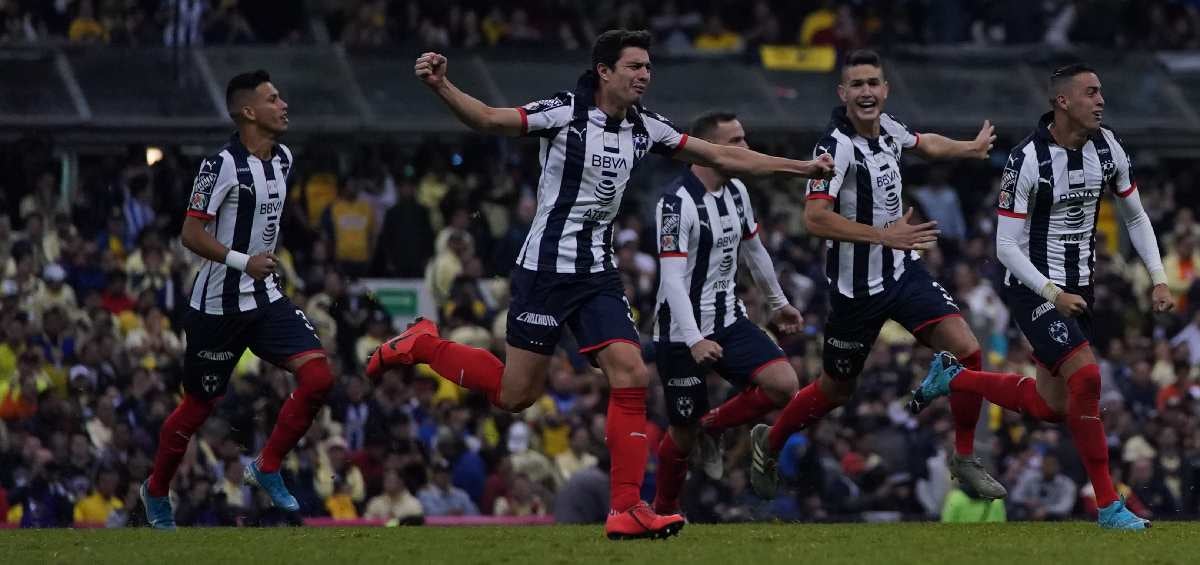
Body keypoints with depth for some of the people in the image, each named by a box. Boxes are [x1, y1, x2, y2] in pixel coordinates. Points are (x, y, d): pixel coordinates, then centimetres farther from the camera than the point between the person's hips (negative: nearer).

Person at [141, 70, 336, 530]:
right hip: (220, 304, -7)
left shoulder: (283, 159, 8)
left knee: (318, 378, -11)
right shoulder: (222, 165, -18)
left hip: (266, 298, 7)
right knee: (199, 406, 5)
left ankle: (267, 468, 3)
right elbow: (192, 234, -20)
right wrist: (242, 261, -30)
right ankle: (156, 492, 27)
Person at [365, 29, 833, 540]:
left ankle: (626, 511, -9)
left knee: (631, 376, -10)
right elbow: (490, 119, -21)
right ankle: (422, 345, 23)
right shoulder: (565, 113, -12)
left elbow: (723, 157, 11)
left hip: (598, 272, 6)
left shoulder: (644, 128, 6)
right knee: (516, 395, -1)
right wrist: (440, 87, -39)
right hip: (547, 265, -6)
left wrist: (803, 167, 10)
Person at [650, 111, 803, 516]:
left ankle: (712, 426, 10)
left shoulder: (736, 192, 6)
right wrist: (694, 339, -35)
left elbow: (753, 249, 23)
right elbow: (672, 277, -27)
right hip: (683, 334, -7)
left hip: (728, 319, 7)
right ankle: (663, 512, 22)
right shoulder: (678, 201, -20)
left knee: (783, 385, -13)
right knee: (683, 431, 0)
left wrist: (778, 303, 30)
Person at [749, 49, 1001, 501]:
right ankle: (768, 444, 37)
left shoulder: (886, 127, 0)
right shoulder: (837, 147, -23)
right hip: (857, 287, -6)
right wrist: (884, 235, -35)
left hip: (904, 271, 6)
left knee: (966, 350, -11)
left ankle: (964, 460, 5)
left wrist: (973, 147, 41)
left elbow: (924, 144, 25)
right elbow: (815, 218, -33)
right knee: (836, 390, 10)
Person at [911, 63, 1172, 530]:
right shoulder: (1027, 160, -20)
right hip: (1033, 288, -7)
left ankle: (952, 377, 34)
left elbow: (1135, 216, 12)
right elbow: (1006, 246, -17)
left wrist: (1158, 279, 2)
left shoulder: (1107, 148, -1)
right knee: (1085, 377, -23)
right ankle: (1108, 505, -14)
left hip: (1078, 288, 7)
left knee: (1049, 405, 11)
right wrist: (1053, 294, -26)